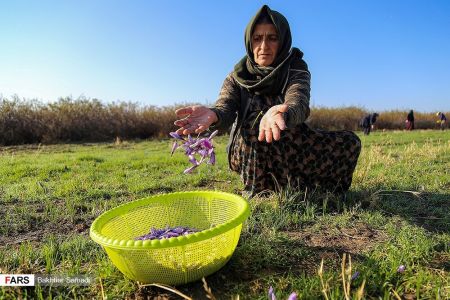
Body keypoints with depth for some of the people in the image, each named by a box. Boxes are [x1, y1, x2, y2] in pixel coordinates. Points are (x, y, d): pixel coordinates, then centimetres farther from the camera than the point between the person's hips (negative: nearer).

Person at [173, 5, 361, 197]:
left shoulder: (296, 69, -8)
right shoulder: (237, 77, -5)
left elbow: (299, 105, -30)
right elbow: (225, 110, -24)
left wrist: (281, 114, -55)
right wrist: (212, 114, -50)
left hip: (289, 148, 2)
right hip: (246, 151, -1)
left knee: (350, 142, -15)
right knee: (256, 119, -33)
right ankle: (258, 193, -17)